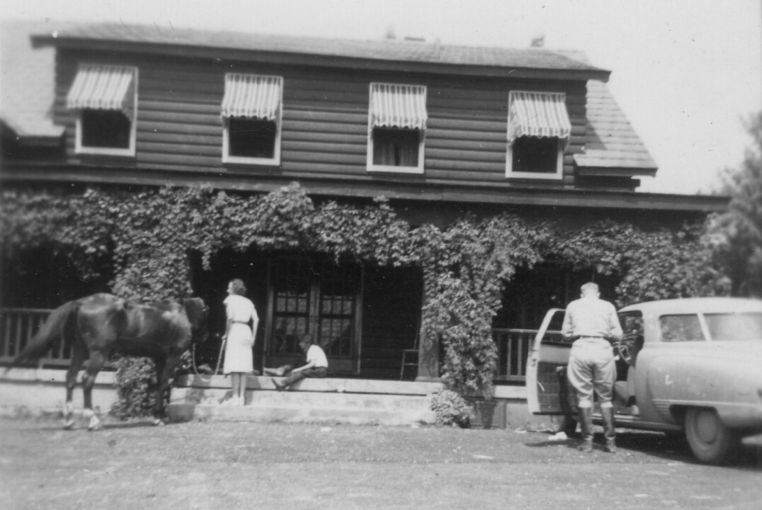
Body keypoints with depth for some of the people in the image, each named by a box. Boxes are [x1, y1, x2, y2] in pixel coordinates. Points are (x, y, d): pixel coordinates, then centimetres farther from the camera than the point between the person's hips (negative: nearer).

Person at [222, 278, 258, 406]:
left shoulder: (230, 299, 1)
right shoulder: (248, 302, 17)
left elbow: (230, 317, -13)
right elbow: (256, 320, 7)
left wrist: (226, 333, -5)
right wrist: (253, 337, 11)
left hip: (235, 330, -6)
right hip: (246, 331, 6)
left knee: (234, 366, -6)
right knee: (243, 366, 7)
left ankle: (234, 397, -7)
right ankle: (241, 397, 7)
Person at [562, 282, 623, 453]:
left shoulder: (573, 305, 13)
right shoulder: (608, 306, 12)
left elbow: (566, 332, 13)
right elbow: (617, 335, 9)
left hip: (580, 349, 0)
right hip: (602, 349, 0)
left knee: (584, 396, 5)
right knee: (605, 398, 9)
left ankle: (587, 440, 6)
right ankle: (610, 440, 7)